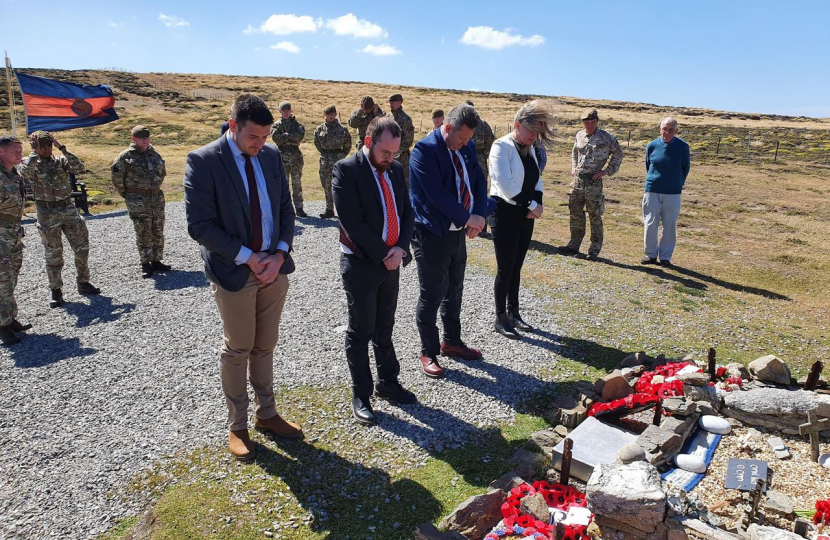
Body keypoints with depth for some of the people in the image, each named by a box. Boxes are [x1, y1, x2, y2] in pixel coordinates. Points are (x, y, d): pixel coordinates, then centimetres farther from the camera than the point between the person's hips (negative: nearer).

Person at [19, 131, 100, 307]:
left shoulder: (60, 161, 6)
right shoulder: (30, 164, -1)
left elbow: (79, 167, -12)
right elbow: (25, 173, -25)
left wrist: (62, 148, -12)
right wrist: (35, 152, -15)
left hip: (69, 209, 3)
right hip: (47, 214, -3)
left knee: (82, 248, 6)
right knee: (53, 255, 3)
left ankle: (83, 283, 21)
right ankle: (56, 292, 13)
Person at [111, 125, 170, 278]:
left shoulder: (154, 154, 9)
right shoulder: (125, 156, -7)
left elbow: (162, 172, 22)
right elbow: (117, 178, -6)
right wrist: (127, 194, 0)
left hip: (157, 198, 5)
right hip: (138, 202, -5)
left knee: (158, 232, 10)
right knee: (143, 233, -1)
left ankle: (156, 261, 21)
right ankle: (145, 264, 8)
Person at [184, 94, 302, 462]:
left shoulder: (272, 156, 3)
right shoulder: (202, 161, -13)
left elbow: (285, 210, 7)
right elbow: (199, 225, -16)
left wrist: (280, 254, -8)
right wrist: (249, 258, -17)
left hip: (274, 269, 5)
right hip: (234, 274, -4)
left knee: (265, 347, 16)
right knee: (237, 351, 10)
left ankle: (266, 415, 34)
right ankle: (237, 427, 28)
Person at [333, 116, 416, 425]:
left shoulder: (396, 169, 7)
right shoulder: (346, 170, -14)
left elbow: (407, 212, 8)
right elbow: (352, 222, -20)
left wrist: (400, 248, -8)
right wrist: (383, 254, -15)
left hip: (392, 262, 6)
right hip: (361, 264, -6)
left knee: (384, 328, 18)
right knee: (361, 331, 6)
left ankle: (388, 382, 34)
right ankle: (360, 395, 20)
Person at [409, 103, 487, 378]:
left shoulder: (467, 148, 6)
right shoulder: (424, 150, -18)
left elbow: (479, 181, 6)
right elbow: (437, 194, -24)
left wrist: (478, 214, -11)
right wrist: (466, 217, -17)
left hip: (458, 232, 8)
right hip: (432, 235, -7)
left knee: (454, 292, 19)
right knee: (431, 296, 3)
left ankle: (451, 342, 37)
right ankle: (429, 353, 19)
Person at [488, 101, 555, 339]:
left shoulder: (530, 148, 11)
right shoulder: (501, 146, -13)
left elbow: (536, 179, 14)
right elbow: (505, 184, -23)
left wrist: (537, 203, -6)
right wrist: (532, 204, -18)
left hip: (525, 214, 7)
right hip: (505, 213, -7)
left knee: (516, 267, 15)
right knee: (505, 268, -1)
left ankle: (513, 313, 27)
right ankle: (500, 319, 13)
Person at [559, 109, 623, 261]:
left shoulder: (606, 137, -3)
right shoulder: (579, 136, 11)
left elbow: (618, 154, 5)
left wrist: (607, 171, -3)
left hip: (594, 181, -5)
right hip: (578, 179, 5)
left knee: (595, 216, 0)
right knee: (575, 214, 10)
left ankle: (594, 250, 7)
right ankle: (574, 245, 20)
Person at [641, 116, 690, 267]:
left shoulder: (682, 147, -4)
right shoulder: (652, 146, -1)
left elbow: (686, 168, 9)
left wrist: (678, 183, 13)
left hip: (673, 193, -1)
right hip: (652, 191, 1)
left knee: (670, 226, 4)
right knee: (650, 225, 2)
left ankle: (665, 257, 14)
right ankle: (651, 254, 16)